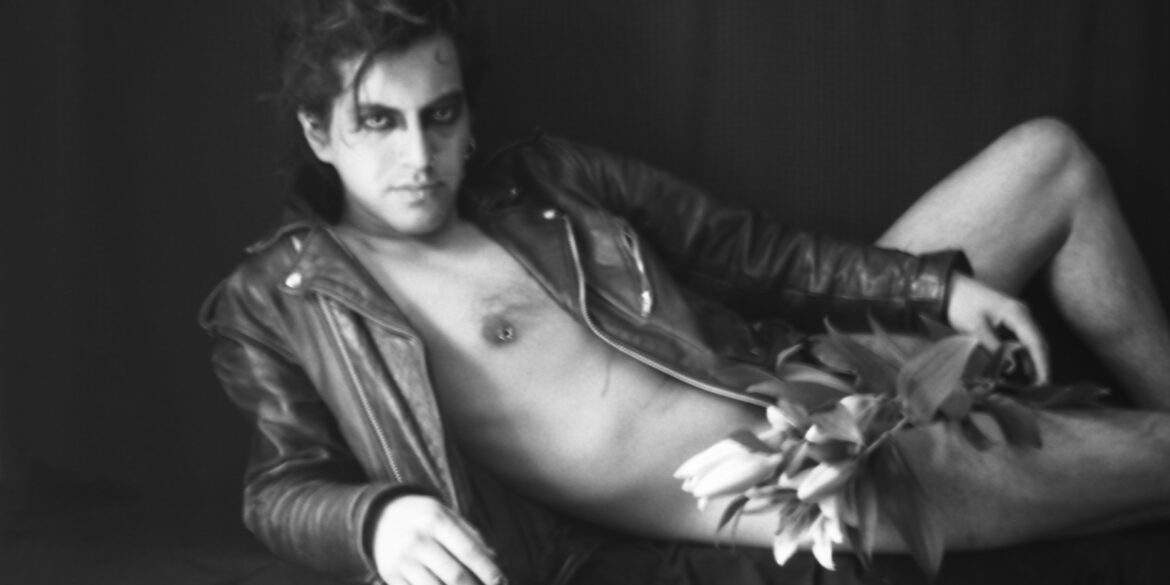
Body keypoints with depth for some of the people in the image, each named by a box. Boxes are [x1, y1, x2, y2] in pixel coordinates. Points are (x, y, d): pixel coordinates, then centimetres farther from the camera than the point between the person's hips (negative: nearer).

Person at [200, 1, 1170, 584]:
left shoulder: (543, 183, 10)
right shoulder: (280, 298, -1)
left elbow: (746, 250, 13)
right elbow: (283, 485, -6)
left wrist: (936, 286, 3)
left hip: (813, 381, 7)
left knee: (1048, 156, 12)